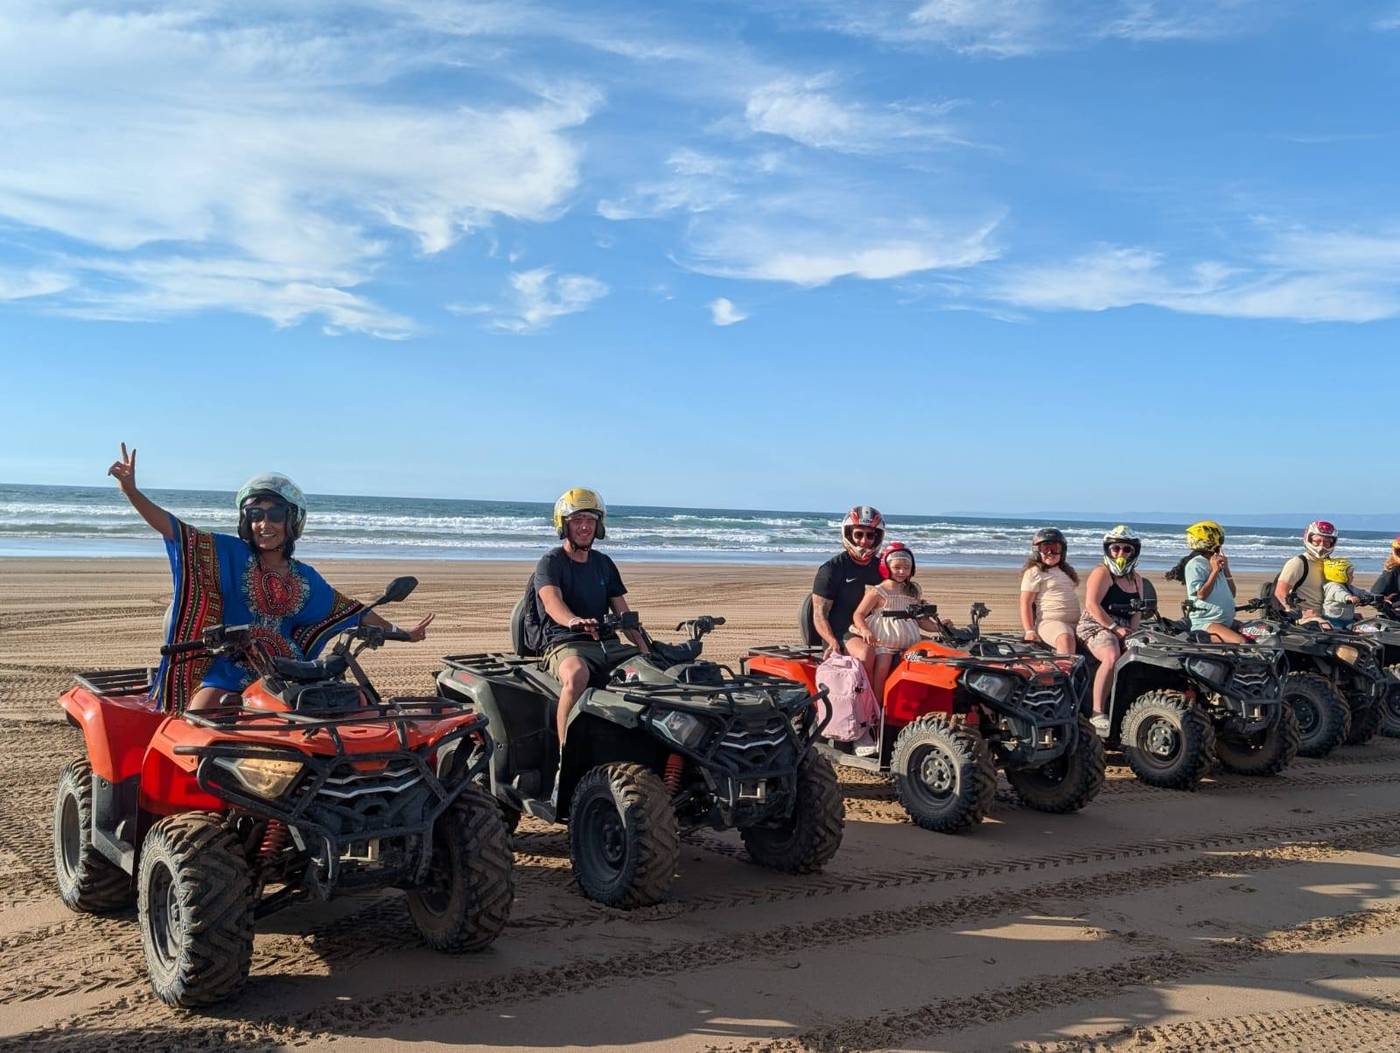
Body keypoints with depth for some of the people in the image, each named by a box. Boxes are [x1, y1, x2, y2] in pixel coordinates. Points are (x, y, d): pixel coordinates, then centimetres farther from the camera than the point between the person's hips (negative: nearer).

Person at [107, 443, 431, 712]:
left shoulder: (305, 578, 10)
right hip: (228, 672, -3)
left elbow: (349, 610, 19)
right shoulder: (231, 554, 1)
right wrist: (131, 490, -19)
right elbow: (173, 529, -7)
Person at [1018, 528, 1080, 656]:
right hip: (1050, 621, -8)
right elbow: (1025, 603, -5)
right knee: (1066, 639, -39)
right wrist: (1029, 631, -14)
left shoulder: (1066, 571, 25)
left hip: (1075, 621, 8)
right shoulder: (1034, 572, 1)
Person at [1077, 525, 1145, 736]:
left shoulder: (1136, 579, 21)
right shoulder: (1101, 573, -2)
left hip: (1124, 630, 7)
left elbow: (1137, 610, 16)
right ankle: (1098, 713, -35)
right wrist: (1115, 628, -19)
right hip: (1096, 626, -7)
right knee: (1112, 657, -35)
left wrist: (1131, 632, -4)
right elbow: (1092, 605, -13)